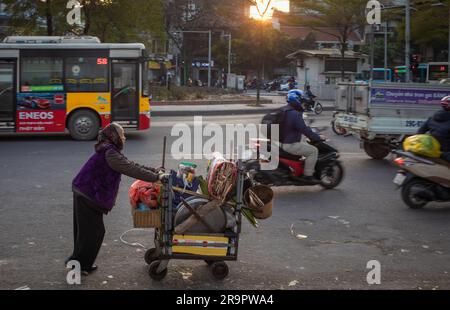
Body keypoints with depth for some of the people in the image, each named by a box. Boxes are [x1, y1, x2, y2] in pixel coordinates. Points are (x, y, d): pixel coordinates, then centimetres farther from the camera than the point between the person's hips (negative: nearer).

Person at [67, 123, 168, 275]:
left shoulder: (110, 152, 14)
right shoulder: (110, 153, -19)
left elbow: (131, 165, 13)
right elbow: (131, 169, -26)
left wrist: (155, 170, 8)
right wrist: (156, 177, -24)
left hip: (82, 193, 10)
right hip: (88, 196, -10)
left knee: (85, 230, 19)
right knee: (93, 231, 1)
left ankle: (77, 262, 30)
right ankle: (79, 264, 12)